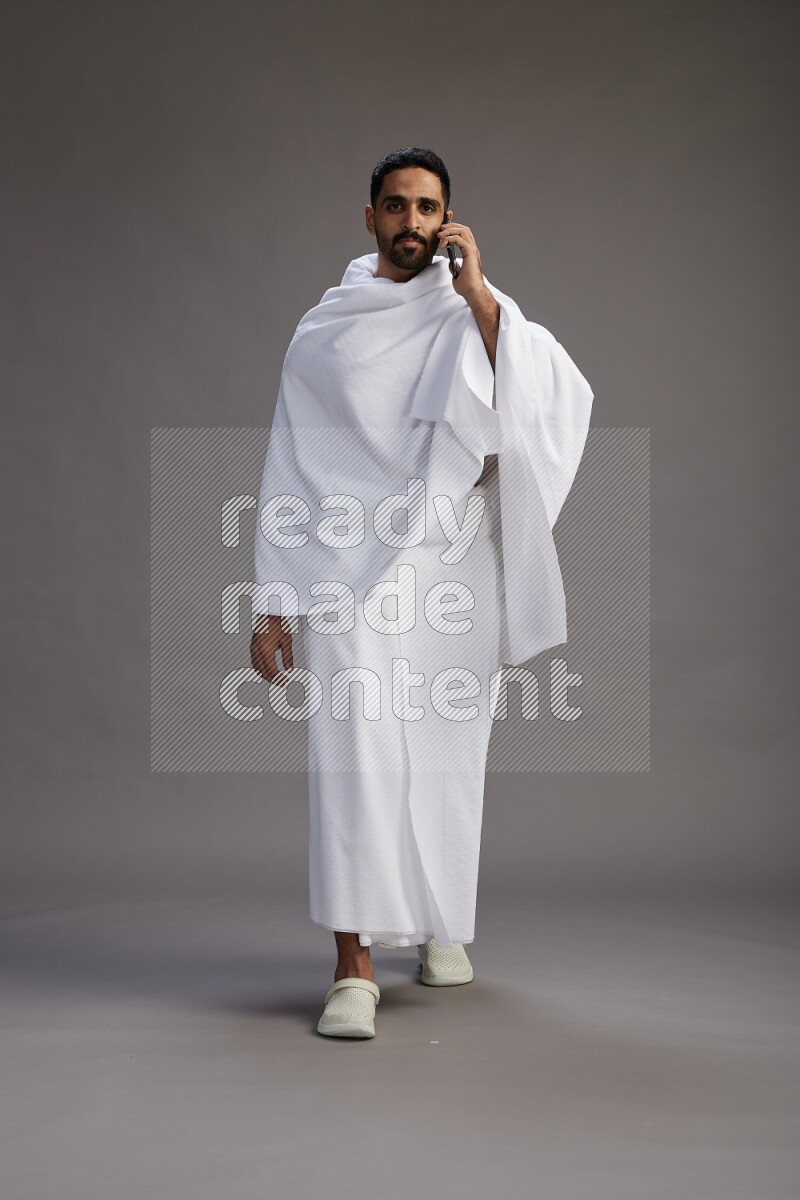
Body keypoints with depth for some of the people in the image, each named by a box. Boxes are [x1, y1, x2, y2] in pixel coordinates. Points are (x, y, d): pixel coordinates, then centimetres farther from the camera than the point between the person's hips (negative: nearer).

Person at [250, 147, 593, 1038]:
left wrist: (477, 291, -13)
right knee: (355, 754, -12)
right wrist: (271, 605, 4)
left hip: (454, 572, 1)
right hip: (349, 572, -1)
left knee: (446, 758, 8)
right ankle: (353, 968, -9)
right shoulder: (323, 332, 9)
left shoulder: (475, 314, 8)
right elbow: (287, 473, 8)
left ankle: (441, 924, 30)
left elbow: (557, 396, -12)